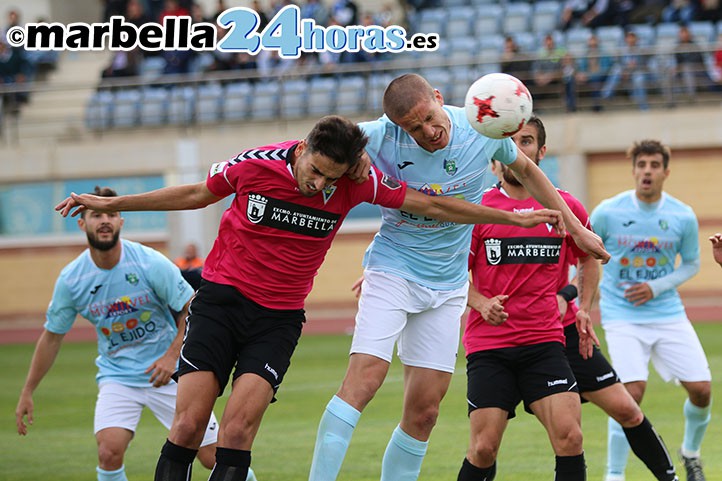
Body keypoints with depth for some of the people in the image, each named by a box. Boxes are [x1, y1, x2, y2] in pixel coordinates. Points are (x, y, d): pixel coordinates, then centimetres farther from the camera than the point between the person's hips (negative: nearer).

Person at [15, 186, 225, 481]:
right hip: (117, 376, 1)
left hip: (168, 370, -1)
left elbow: (190, 310, -6)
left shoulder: (151, 263, -14)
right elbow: (52, 336, 6)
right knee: (109, 452, -23)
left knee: (213, 455, -4)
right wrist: (27, 393, 8)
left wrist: (172, 356, -19)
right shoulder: (70, 279, -7)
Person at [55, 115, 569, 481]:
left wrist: (513, 217, 2)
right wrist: (112, 204, 12)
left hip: (280, 318, 0)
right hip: (222, 298, 0)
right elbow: (198, 194, 7)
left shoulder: (355, 182, -10)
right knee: (188, 427, -9)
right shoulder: (256, 165, -12)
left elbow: (432, 205, 0)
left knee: (238, 432, -15)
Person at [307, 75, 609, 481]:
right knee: (365, 376, -22)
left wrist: (575, 228, 15)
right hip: (392, 270, -3)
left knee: (424, 412, 0)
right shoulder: (379, 138, -16)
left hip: (447, 287, 3)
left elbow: (526, 170, 12)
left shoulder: (483, 129, -8)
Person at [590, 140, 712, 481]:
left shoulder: (683, 217, -4)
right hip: (622, 316, -3)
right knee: (632, 391, -20)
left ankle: (691, 452, 29)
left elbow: (691, 264, 9)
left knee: (701, 389, -2)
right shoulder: (607, 213, -10)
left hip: (668, 313, 3)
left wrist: (656, 288, -7)